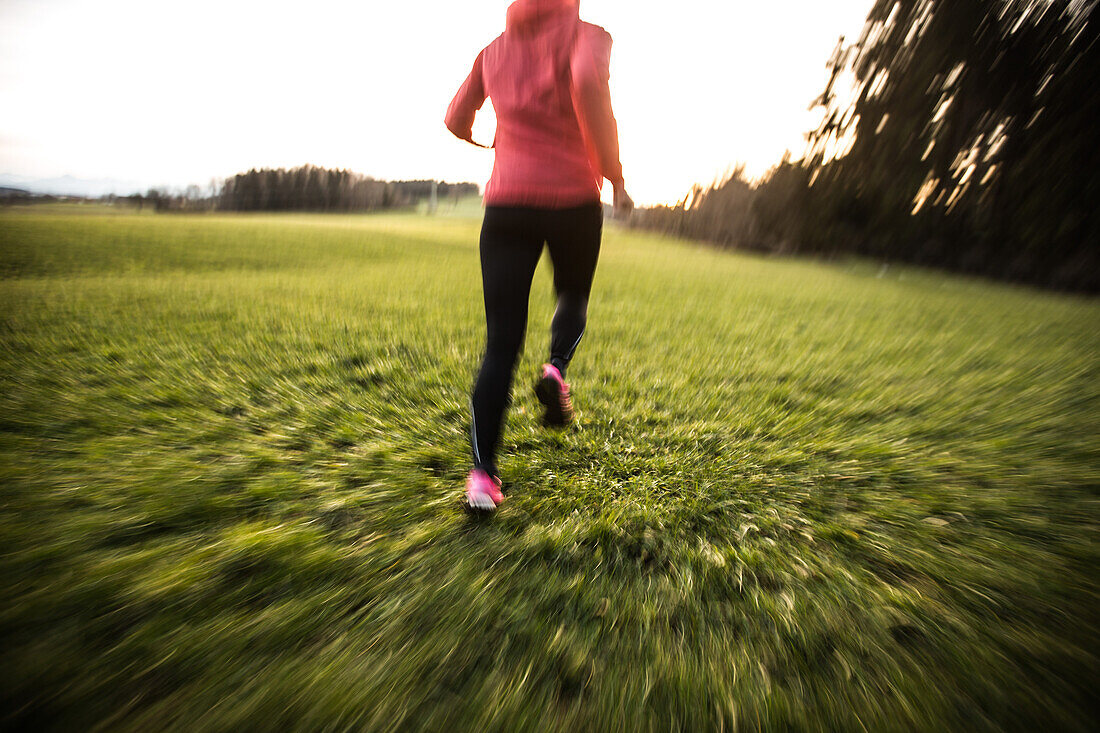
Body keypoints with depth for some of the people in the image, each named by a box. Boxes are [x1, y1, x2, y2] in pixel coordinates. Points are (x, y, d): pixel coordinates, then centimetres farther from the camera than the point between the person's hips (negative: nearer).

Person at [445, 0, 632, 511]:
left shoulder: (494, 49, 21)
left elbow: (456, 121, 23)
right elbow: (589, 84, -15)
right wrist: (614, 174, -8)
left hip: (506, 205, 3)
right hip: (573, 201, -2)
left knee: (501, 344, 0)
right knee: (574, 297, 26)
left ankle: (482, 475, -4)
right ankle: (556, 369, -6)